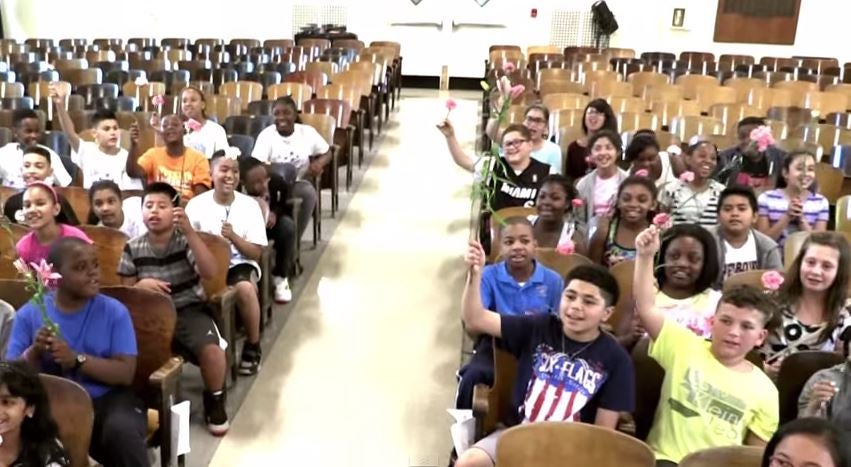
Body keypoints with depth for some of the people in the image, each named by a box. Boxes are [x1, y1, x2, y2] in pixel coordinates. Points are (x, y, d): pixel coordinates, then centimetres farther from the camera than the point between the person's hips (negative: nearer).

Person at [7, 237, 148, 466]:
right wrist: (34, 352, -17)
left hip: (106, 400, -1)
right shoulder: (29, 314, 4)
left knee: (122, 432, -32)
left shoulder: (114, 311, 0)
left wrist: (76, 359, -20)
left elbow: (126, 374, -7)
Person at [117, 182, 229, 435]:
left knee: (211, 348, -29)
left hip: (189, 310, -2)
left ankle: (214, 399, 2)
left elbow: (210, 273, -20)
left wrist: (190, 230, -25)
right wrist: (142, 285, -15)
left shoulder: (186, 240, -4)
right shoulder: (133, 248, 3)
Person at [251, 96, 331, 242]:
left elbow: (327, 152, 11)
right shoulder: (266, 135, -7)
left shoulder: (307, 132, -1)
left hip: (298, 183, 1)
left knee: (309, 193, -33)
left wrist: (319, 163, -13)